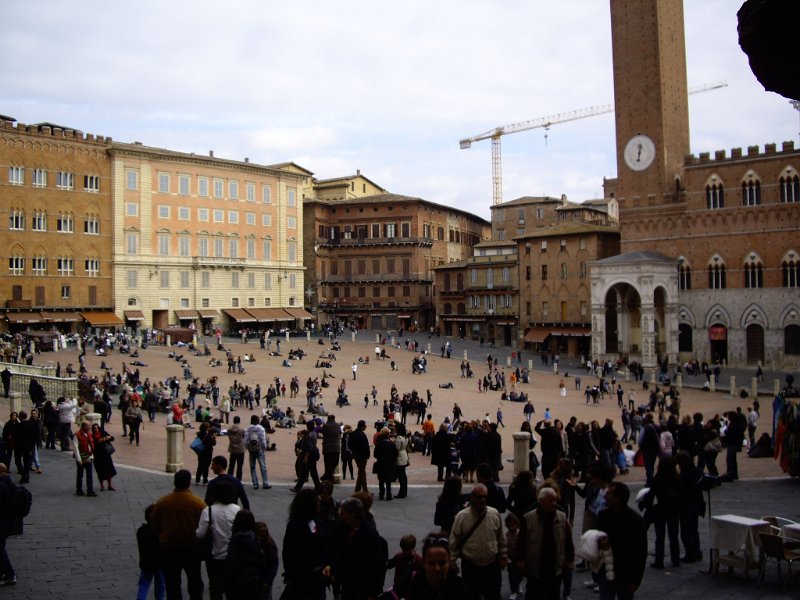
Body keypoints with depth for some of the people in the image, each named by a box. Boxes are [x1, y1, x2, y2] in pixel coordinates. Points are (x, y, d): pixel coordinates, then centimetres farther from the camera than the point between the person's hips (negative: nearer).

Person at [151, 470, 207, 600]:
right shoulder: (198, 503, -14)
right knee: (195, 581, 17)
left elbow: (154, 525, -1)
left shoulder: (162, 502, -10)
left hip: (168, 549, 1)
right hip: (192, 549, -1)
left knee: (172, 582, 13)